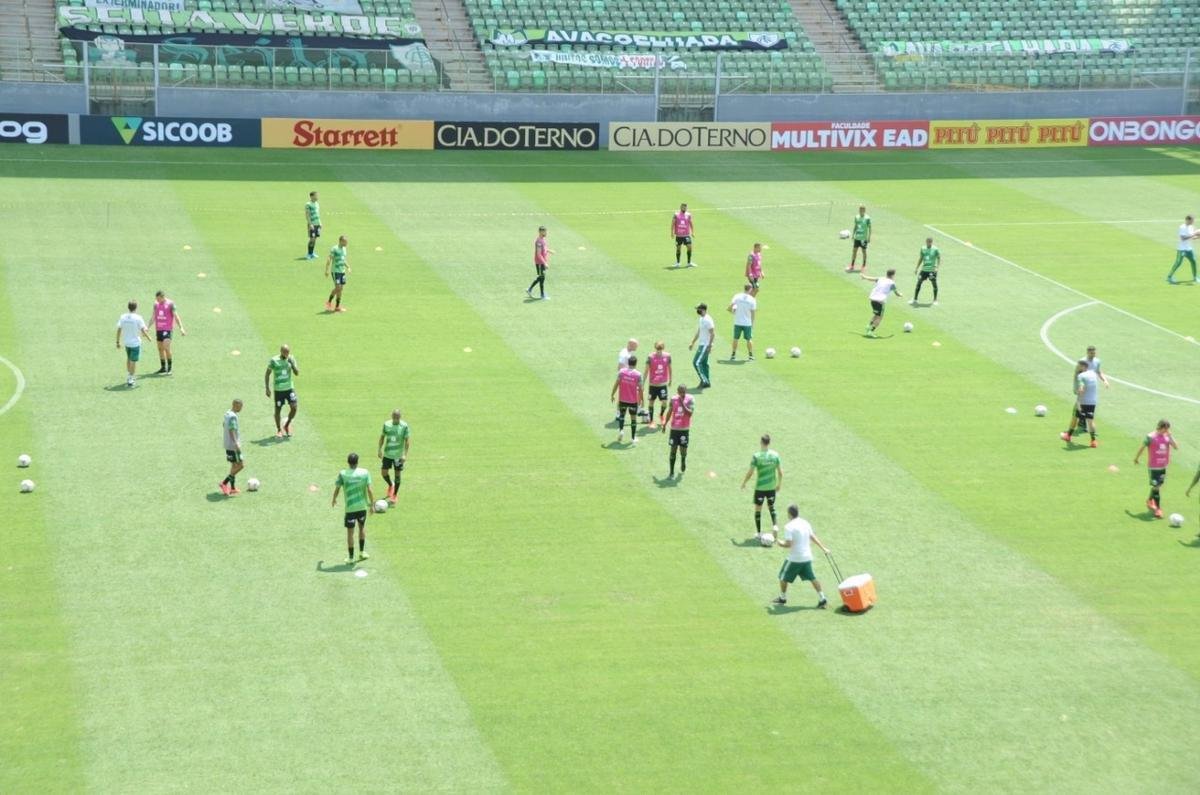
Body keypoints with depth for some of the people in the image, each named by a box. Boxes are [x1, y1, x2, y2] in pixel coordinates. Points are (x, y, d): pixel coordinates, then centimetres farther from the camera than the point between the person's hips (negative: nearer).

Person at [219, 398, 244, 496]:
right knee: (240, 465, -4)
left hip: (228, 445, 10)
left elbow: (224, 425, 25)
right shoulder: (233, 416, -20)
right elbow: (231, 431, -25)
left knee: (234, 465, 16)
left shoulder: (227, 413, 10)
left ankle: (232, 488, 19)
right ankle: (224, 483, -5)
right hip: (233, 446, -10)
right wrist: (236, 444, -28)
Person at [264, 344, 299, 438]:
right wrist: (267, 388, -5)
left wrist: (292, 364, -19)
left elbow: (297, 373, -2)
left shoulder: (291, 359, 0)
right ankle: (278, 430, 23)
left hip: (289, 388, 2)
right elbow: (267, 374, -2)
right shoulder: (274, 360, -9)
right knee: (278, 410, 3)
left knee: (294, 407, -8)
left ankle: (287, 425, 17)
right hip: (278, 389, -2)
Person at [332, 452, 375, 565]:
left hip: (350, 508, -2)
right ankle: (362, 552, 31)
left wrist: (334, 500, 18)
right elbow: (369, 490, -8)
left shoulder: (343, 474, -8)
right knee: (362, 527, 24)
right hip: (362, 506, 2)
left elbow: (337, 489, -2)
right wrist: (372, 505, -1)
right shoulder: (365, 473, -6)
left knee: (350, 532, 7)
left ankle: (350, 558, 11)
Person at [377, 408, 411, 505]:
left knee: (397, 474, 3)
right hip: (387, 454, 2)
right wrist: (380, 450, 5)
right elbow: (382, 436, 9)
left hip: (398, 455, -2)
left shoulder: (404, 426, -11)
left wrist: (405, 454, -15)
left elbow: (407, 440, -9)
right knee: (384, 473, 1)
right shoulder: (386, 424, -3)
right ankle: (390, 485, 34)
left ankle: (394, 496, 16)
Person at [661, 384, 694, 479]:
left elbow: (690, 413, -19)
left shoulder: (690, 399, -8)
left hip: (685, 429, -2)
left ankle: (683, 462, 37)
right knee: (673, 449, 0)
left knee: (683, 449, 3)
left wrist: (683, 404, -25)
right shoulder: (673, 399, 0)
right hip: (674, 428, 2)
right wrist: (665, 424, 15)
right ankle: (671, 472, 5)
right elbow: (669, 412, 12)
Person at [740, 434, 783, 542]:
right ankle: (775, 525, 2)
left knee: (758, 509, 11)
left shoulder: (756, 456, -14)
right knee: (771, 506, 23)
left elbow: (750, 472, -11)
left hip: (760, 487, -3)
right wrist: (779, 484, 16)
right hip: (772, 487, 3)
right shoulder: (775, 455, -5)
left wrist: (744, 483, 5)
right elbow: (780, 472, 0)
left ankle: (759, 533, 15)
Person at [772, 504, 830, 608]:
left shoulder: (789, 527, -17)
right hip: (807, 557, 6)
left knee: (783, 577, 13)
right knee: (812, 578, 11)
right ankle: (822, 599, 7)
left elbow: (788, 544, -21)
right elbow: (813, 537, 11)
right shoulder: (805, 523, 5)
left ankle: (782, 598, 26)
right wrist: (823, 548, 20)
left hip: (794, 559, -6)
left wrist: (779, 542, -3)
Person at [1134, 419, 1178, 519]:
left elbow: (1176, 447, -9)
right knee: (1156, 486, -6)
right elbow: (1142, 447, -2)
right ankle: (1158, 509, 1)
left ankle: (1150, 501, 40)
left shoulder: (1167, 437, 1)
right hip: (1153, 466, -6)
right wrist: (1136, 458, 9)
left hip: (1163, 466, 6)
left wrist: (1170, 436, -17)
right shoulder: (1150, 437, -14)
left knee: (1158, 485, 16)